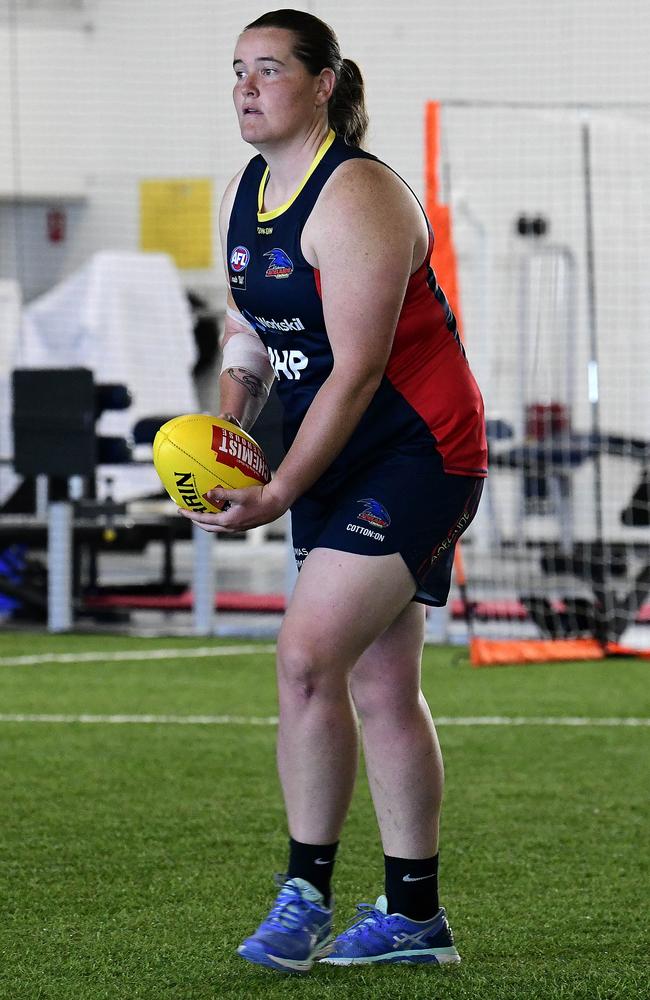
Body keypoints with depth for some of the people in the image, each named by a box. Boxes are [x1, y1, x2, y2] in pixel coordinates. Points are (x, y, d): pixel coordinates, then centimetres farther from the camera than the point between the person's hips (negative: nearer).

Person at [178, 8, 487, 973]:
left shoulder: (356, 199, -20)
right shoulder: (242, 195, 8)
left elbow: (356, 370, -23)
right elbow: (247, 327, 19)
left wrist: (278, 496, -23)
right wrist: (228, 428, 0)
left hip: (419, 456, -9)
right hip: (336, 461, 9)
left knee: (308, 655, -18)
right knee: (379, 687, 10)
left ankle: (306, 894, -8)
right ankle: (413, 915, 17)